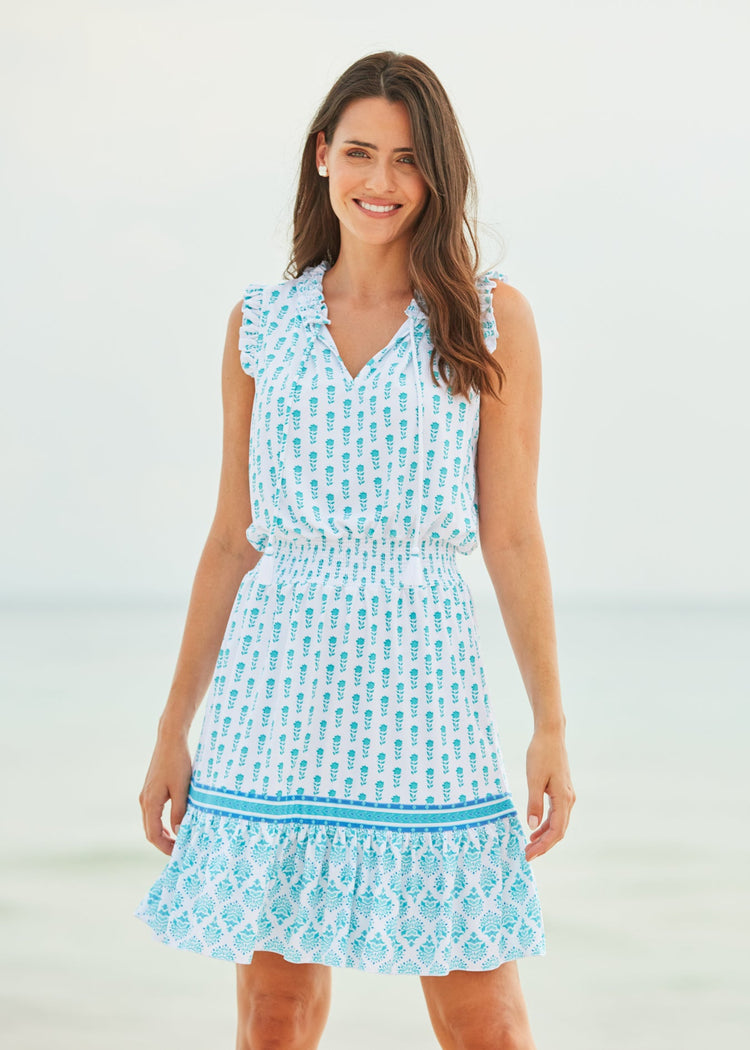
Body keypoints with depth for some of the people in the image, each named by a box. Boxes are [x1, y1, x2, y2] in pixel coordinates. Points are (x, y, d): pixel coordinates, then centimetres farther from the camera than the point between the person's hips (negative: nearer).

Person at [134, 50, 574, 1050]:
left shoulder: (493, 318, 4)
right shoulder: (261, 322, 9)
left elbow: (512, 534, 4)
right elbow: (233, 536, 12)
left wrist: (551, 724, -1)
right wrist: (173, 730, 10)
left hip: (423, 670, -2)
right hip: (278, 676, 2)